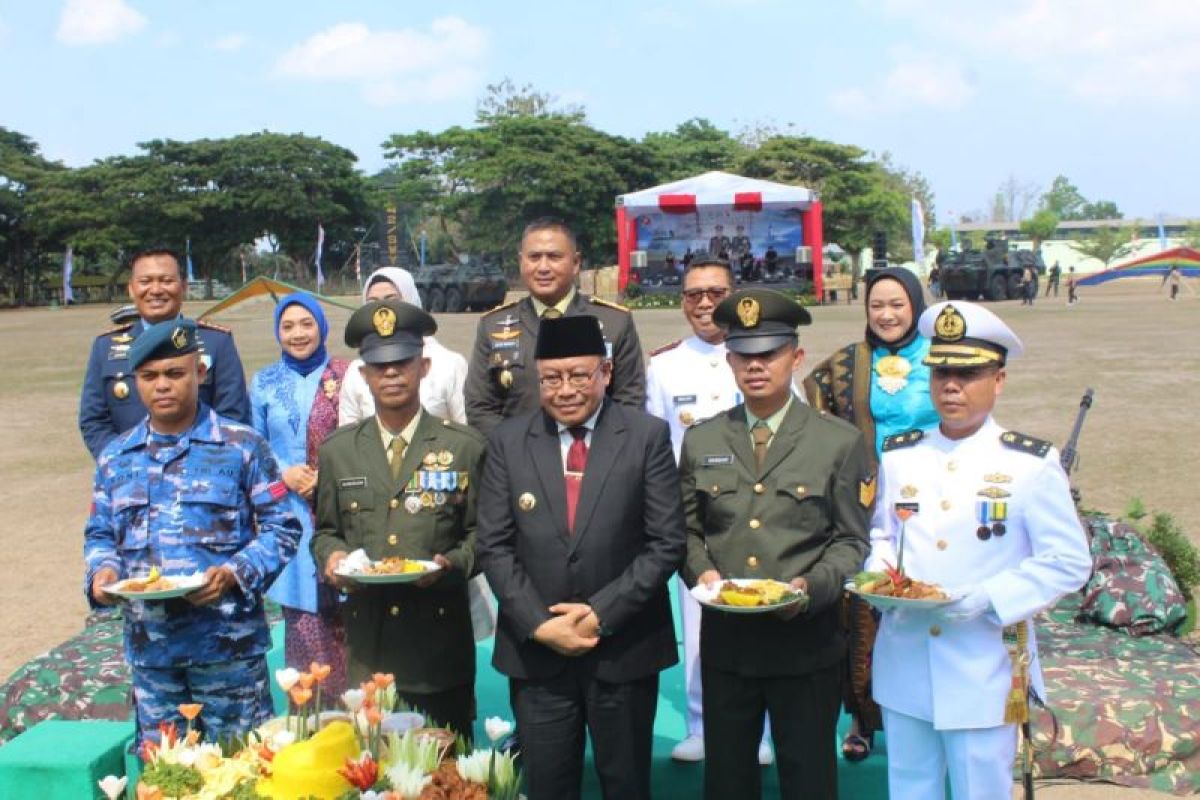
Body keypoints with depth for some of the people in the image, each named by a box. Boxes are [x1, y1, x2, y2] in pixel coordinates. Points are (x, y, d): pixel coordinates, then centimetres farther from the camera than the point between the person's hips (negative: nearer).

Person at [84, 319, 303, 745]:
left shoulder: (242, 446, -3)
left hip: (227, 642, -4)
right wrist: (102, 571, -6)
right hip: (148, 647, 4)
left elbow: (282, 526, -4)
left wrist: (235, 574, -18)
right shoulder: (115, 458, 10)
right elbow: (100, 534, 16)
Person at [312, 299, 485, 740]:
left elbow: (481, 533, 4)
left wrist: (451, 564, -15)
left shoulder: (464, 446, 2)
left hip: (439, 642, -1)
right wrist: (331, 557, -6)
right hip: (365, 645, 2)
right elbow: (326, 530, 15)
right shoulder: (336, 450, 8)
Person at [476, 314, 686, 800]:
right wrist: (539, 624, -10)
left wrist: (601, 613, -14)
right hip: (535, 650, 1)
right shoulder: (508, 441, 1)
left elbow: (666, 543, -7)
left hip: (624, 648, -1)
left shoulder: (648, 436, -4)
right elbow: (495, 546, 0)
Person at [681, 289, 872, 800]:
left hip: (807, 643, -2)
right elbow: (688, 530, 11)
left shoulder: (840, 442, -2)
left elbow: (851, 541, -2)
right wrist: (701, 571, -10)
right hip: (724, 641, 3)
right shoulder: (700, 442, 7)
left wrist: (812, 586, -19)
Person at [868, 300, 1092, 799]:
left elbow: (1068, 562, -8)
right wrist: (880, 568, -6)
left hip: (984, 674, -3)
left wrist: (987, 599, -20)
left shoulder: (1031, 465, -8)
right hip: (905, 666, 4)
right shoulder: (899, 455, 5)